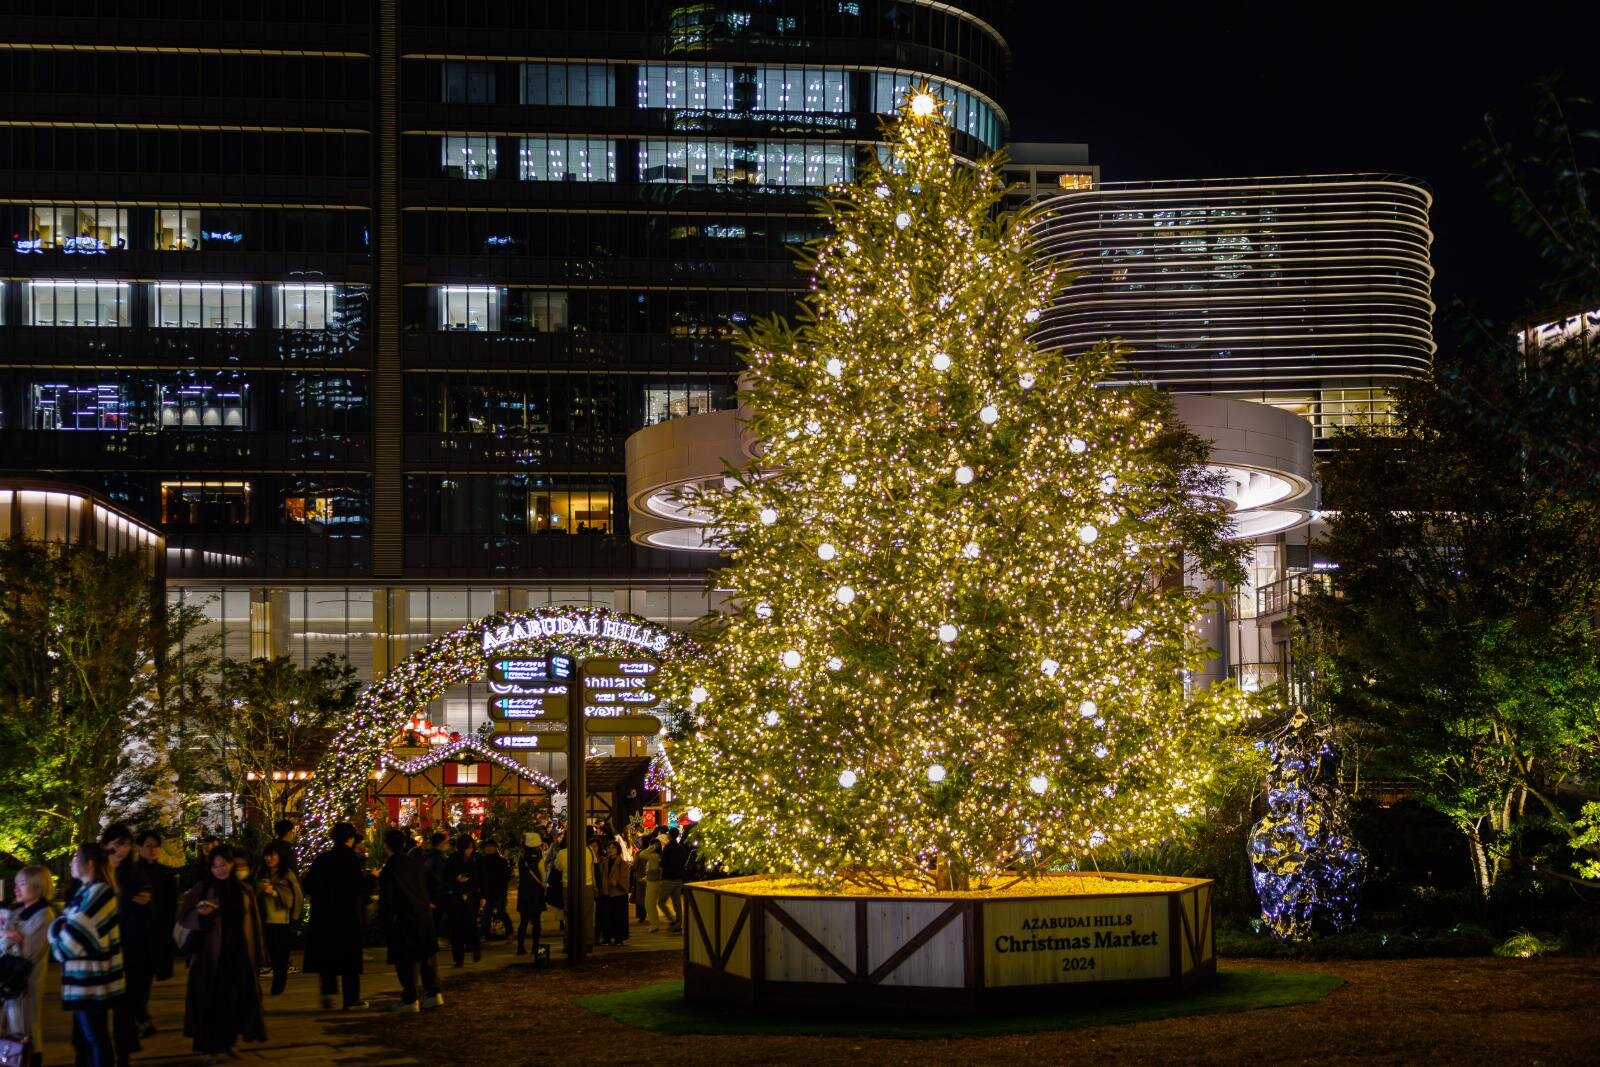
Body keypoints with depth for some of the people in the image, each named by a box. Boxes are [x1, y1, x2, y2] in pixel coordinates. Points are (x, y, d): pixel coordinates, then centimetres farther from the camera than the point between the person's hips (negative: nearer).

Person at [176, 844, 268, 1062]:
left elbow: (253, 922, 8)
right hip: (211, 954, -3)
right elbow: (183, 917, -4)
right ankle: (210, 1047, 5)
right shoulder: (203, 889, -2)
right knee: (210, 999, -2)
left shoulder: (245, 890, 5)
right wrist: (199, 913, -24)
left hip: (239, 954, 3)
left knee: (236, 999, 7)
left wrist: (257, 953, 6)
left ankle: (227, 1042, 21)